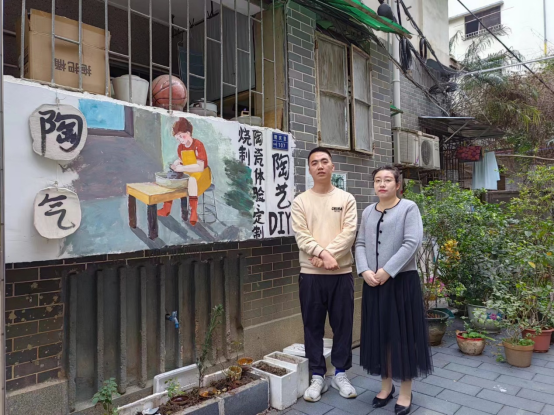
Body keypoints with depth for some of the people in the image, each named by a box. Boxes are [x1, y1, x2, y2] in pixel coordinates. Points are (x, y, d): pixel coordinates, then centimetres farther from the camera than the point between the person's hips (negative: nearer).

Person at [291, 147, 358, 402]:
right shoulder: (300, 201, 3)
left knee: (342, 323, 9)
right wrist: (322, 254, -20)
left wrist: (328, 254, -17)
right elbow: (301, 235, -7)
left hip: (342, 272, 1)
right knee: (313, 326, 7)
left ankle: (340, 373, 25)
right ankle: (318, 376, 21)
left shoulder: (346, 199, 5)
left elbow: (349, 232, -6)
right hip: (311, 273, 0)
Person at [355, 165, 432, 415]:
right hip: (373, 282, 5)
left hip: (402, 280, -5)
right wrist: (365, 271, -9)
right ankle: (386, 386, 28)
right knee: (379, 333, 11)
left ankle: (406, 392, 18)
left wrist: (387, 271, -18)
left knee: (403, 333, 3)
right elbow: (360, 244, 7)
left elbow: (412, 243, -14)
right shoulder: (368, 212, 10)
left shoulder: (408, 208, -5)